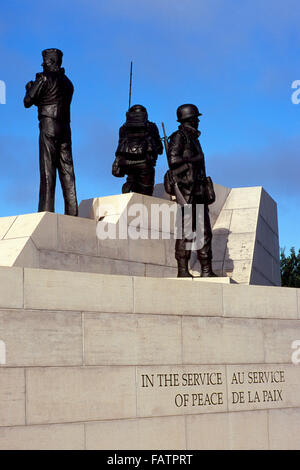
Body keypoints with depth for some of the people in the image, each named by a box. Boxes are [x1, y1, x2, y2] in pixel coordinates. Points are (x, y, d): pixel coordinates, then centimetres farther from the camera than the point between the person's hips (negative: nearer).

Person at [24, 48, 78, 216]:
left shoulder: (45, 78, -5)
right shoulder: (67, 82, 19)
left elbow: (28, 102, -1)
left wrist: (30, 87, 18)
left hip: (49, 127, -7)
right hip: (65, 127, 7)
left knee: (48, 170, -10)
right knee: (67, 170, 4)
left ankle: (46, 210, -16)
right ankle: (72, 211, 0)